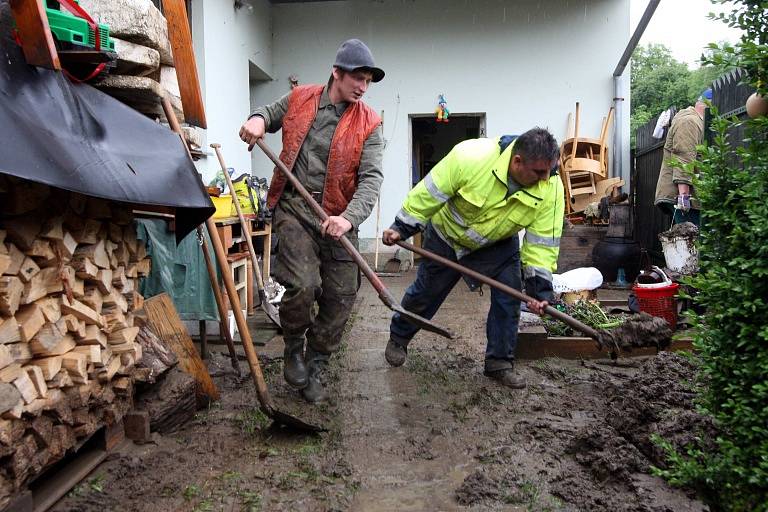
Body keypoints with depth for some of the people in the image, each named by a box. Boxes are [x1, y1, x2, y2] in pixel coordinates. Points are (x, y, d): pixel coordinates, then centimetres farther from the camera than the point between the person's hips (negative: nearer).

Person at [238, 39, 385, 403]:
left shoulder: (368, 124, 0)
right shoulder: (299, 99, 4)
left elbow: (371, 178, -10)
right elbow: (270, 113, 24)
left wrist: (349, 217, -28)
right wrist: (258, 119, -2)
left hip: (338, 218, 2)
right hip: (295, 207, -1)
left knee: (340, 297, 2)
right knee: (303, 285, -21)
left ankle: (314, 367, 24)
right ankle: (294, 347, 11)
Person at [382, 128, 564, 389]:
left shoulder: (551, 188, -28)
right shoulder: (471, 156, -38)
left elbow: (542, 240, -20)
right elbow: (430, 192, -26)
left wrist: (538, 287, -23)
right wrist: (402, 228, -20)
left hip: (498, 245, 2)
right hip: (447, 236, -2)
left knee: (509, 297, -8)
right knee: (426, 292, 12)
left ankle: (499, 362, 11)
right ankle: (398, 337, 38)